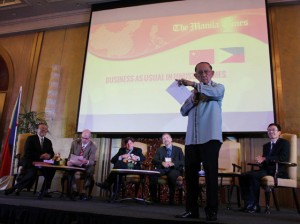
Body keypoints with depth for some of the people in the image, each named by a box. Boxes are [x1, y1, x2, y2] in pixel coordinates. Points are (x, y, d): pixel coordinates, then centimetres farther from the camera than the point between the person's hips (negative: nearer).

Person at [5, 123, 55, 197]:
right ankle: (16, 187, -15)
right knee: (33, 172, -35)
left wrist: (49, 155, -15)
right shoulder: (31, 138, 2)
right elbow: (27, 152, -10)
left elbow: (52, 153, 10)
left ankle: (44, 190, -14)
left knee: (52, 169, -25)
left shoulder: (48, 141, 17)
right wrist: (40, 156, -22)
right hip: (29, 161, -4)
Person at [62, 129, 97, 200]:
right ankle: (74, 189, -5)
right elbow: (70, 155, 2)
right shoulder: (75, 143, -2)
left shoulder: (93, 146, -10)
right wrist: (69, 161, -22)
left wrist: (86, 162, -43)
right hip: (74, 165, 2)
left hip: (85, 167, -2)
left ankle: (84, 192, -12)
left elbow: (92, 161, -18)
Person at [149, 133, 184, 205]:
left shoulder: (178, 149, 16)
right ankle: (153, 198, -17)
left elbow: (183, 162, 3)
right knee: (153, 175, -30)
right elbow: (154, 160, 6)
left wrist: (173, 163, -15)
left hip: (174, 169, -2)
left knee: (172, 176, -38)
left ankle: (171, 199, -20)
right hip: (162, 168, 2)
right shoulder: (160, 150, 20)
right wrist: (162, 163, -15)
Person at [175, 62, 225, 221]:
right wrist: (193, 98, -4)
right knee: (190, 174, 5)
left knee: (211, 174, -4)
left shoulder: (218, 87, 8)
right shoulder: (194, 92, 22)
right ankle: (191, 209, 14)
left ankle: (212, 210, 5)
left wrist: (192, 84, -21)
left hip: (210, 138, -5)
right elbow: (183, 111, 13)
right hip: (191, 139, 5)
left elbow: (215, 92, -18)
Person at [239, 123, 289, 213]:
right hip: (266, 170, 7)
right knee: (243, 176, -15)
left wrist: (265, 159, -20)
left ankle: (254, 205, -24)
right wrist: (260, 160, -5)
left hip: (278, 171, -7)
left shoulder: (284, 143, 4)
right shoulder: (266, 145, 25)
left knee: (254, 176, -32)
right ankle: (248, 204, -15)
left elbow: (283, 158, -14)